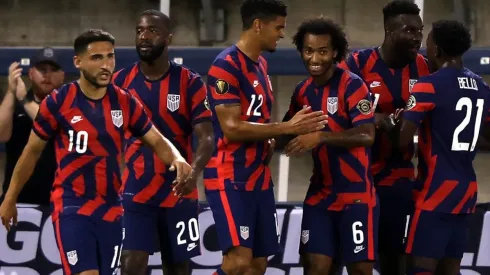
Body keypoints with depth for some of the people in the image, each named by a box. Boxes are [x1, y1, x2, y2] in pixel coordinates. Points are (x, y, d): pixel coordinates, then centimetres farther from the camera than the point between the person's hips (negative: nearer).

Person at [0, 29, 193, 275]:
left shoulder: (124, 103, 3)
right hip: (71, 208, -5)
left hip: (110, 209, 5)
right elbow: (32, 152, 4)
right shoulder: (58, 103, -7)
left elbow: (157, 141, 8)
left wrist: (177, 159, -15)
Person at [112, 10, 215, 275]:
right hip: (133, 192, 0)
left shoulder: (190, 83, -4)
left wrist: (194, 172, -29)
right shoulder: (120, 82, 2)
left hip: (178, 193, 0)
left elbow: (206, 138, -10)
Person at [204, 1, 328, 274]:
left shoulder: (261, 64, 15)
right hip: (230, 179, -9)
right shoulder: (226, 66, -14)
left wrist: (271, 143, 6)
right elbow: (231, 128, -20)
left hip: (259, 179, 9)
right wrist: (287, 128, -19)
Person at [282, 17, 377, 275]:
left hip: (356, 193, -6)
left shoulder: (352, 86, -12)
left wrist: (320, 136, -31)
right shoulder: (303, 91, 9)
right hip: (320, 193, 6)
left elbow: (367, 135, -23)